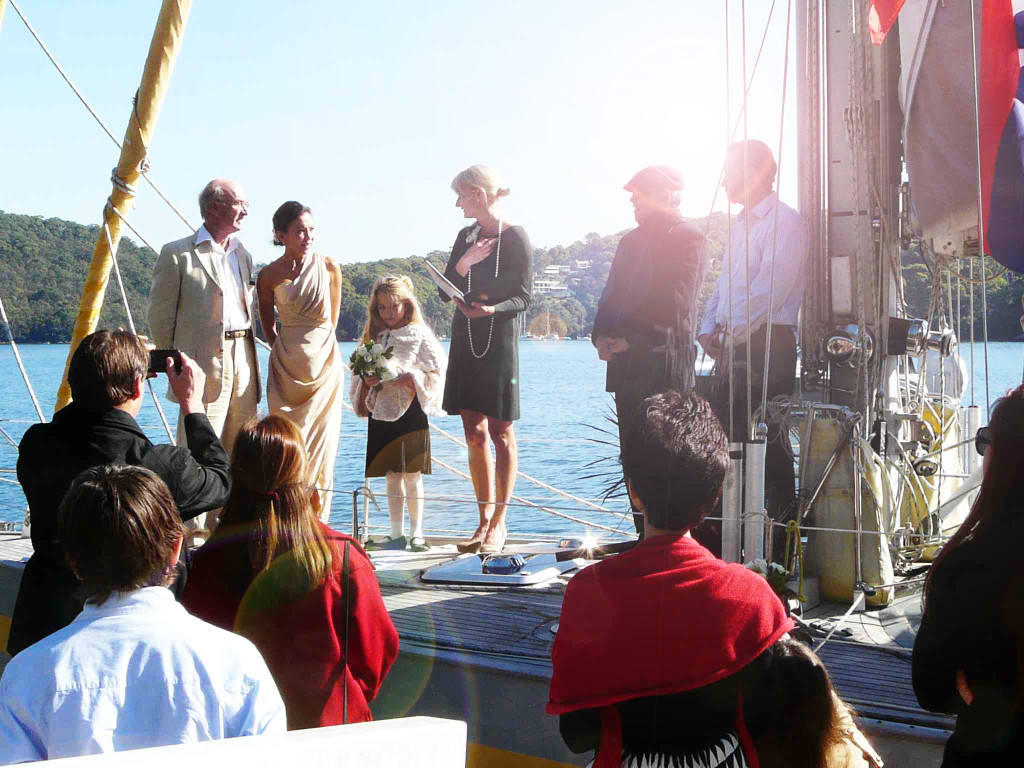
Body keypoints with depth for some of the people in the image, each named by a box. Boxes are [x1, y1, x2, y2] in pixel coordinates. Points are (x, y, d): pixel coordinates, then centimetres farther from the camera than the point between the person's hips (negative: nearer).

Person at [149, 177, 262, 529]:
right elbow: (160, 314, -2)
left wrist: (251, 358, 15)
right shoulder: (178, 253, -4)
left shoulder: (242, 254, 17)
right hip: (204, 363, -7)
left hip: (243, 358, 7)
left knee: (237, 453, 9)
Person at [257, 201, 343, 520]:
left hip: (325, 360, 1)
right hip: (287, 365, -1)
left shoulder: (328, 267, -1)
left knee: (322, 441, 1)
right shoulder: (269, 275, -3)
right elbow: (267, 326, 10)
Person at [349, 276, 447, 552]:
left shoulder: (419, 336, -2)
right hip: (381, 413, 4)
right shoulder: (373, 337, 12)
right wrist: (367, 381, -6)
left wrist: (411, 378, -18)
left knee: (412, 476, 0)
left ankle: (416, 533, 8)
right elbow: (359, 376, 15)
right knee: (392, 477, 8)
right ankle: (396, 534, 13)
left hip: (410, 413, -4)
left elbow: (437, 371, -6)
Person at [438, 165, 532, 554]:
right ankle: (485, 521, 13)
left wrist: (491, 309, -28)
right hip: (466, 341, 6)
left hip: (499, 340, -6)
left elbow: (522, 297, -10)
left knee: (501, 433, -1)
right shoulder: (466, 236, 12)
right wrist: (461, 266, -8)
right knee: (474, 434, 7)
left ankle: (499, 522, 4)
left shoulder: (515, 237, -7)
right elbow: (445, 291, 10)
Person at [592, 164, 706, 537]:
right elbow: (612, 296, 17)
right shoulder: (631, 240, 20)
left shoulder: (688, 238, -4)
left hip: (664, 363, -7)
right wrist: (601, 335, -2)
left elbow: (675, 305, -13)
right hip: (628, 366, 7)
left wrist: (632, 340, -17)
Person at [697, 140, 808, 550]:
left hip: (766, 343, -9)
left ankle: (781, 521, -4)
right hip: (732, 343, 9)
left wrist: (733, 331, -16)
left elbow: (770, 288, -17)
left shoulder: (785, 222, -8)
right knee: (728, 435, 8)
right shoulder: (742, 224, 21)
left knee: (766, 438, -10)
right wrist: (710, 329, 9)